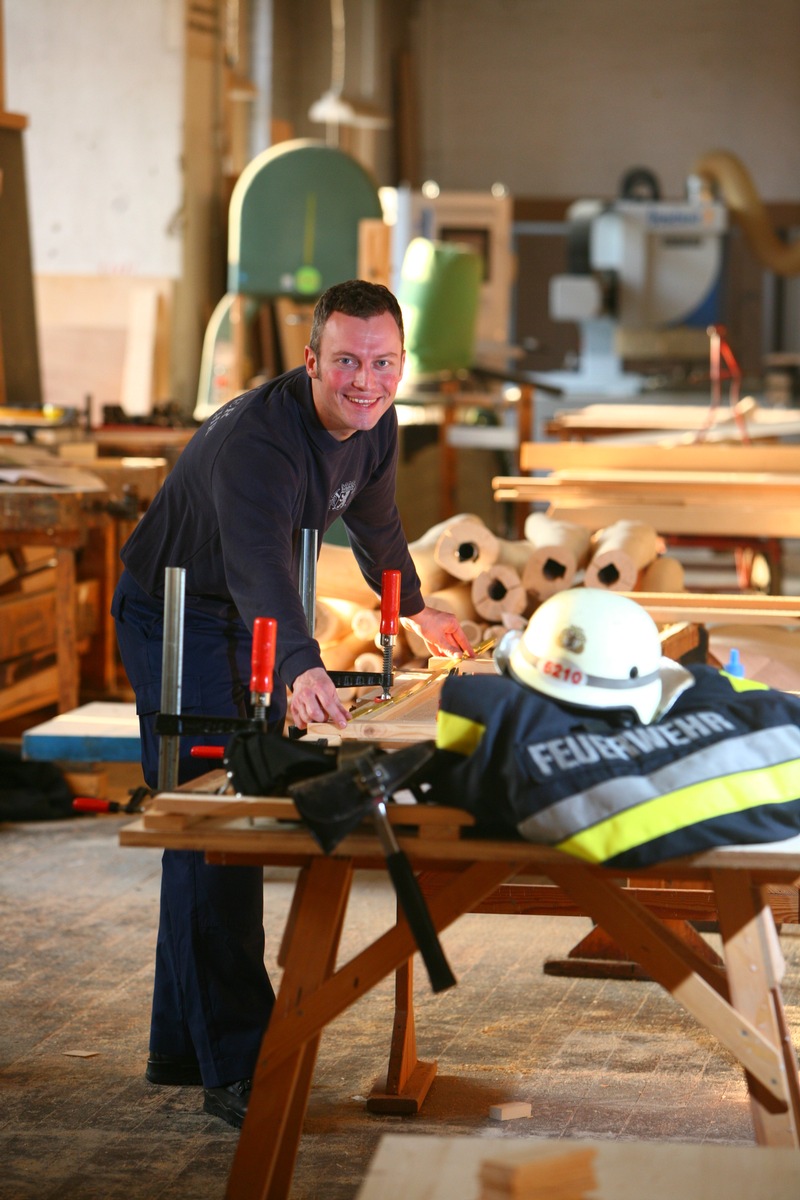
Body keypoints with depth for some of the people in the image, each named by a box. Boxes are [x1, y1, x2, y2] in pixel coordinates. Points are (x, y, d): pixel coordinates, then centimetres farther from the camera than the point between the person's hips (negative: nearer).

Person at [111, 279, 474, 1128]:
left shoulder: (374, 424, -7)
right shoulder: (255, 439, -34)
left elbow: (373, 516, 16)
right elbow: (261, 563, -50)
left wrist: (414, 609, 32)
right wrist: (300, 671, -67)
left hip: (250, 622, 8)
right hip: (174, 618, -8)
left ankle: (182, 1046, 23)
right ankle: (233, 1067, -18)